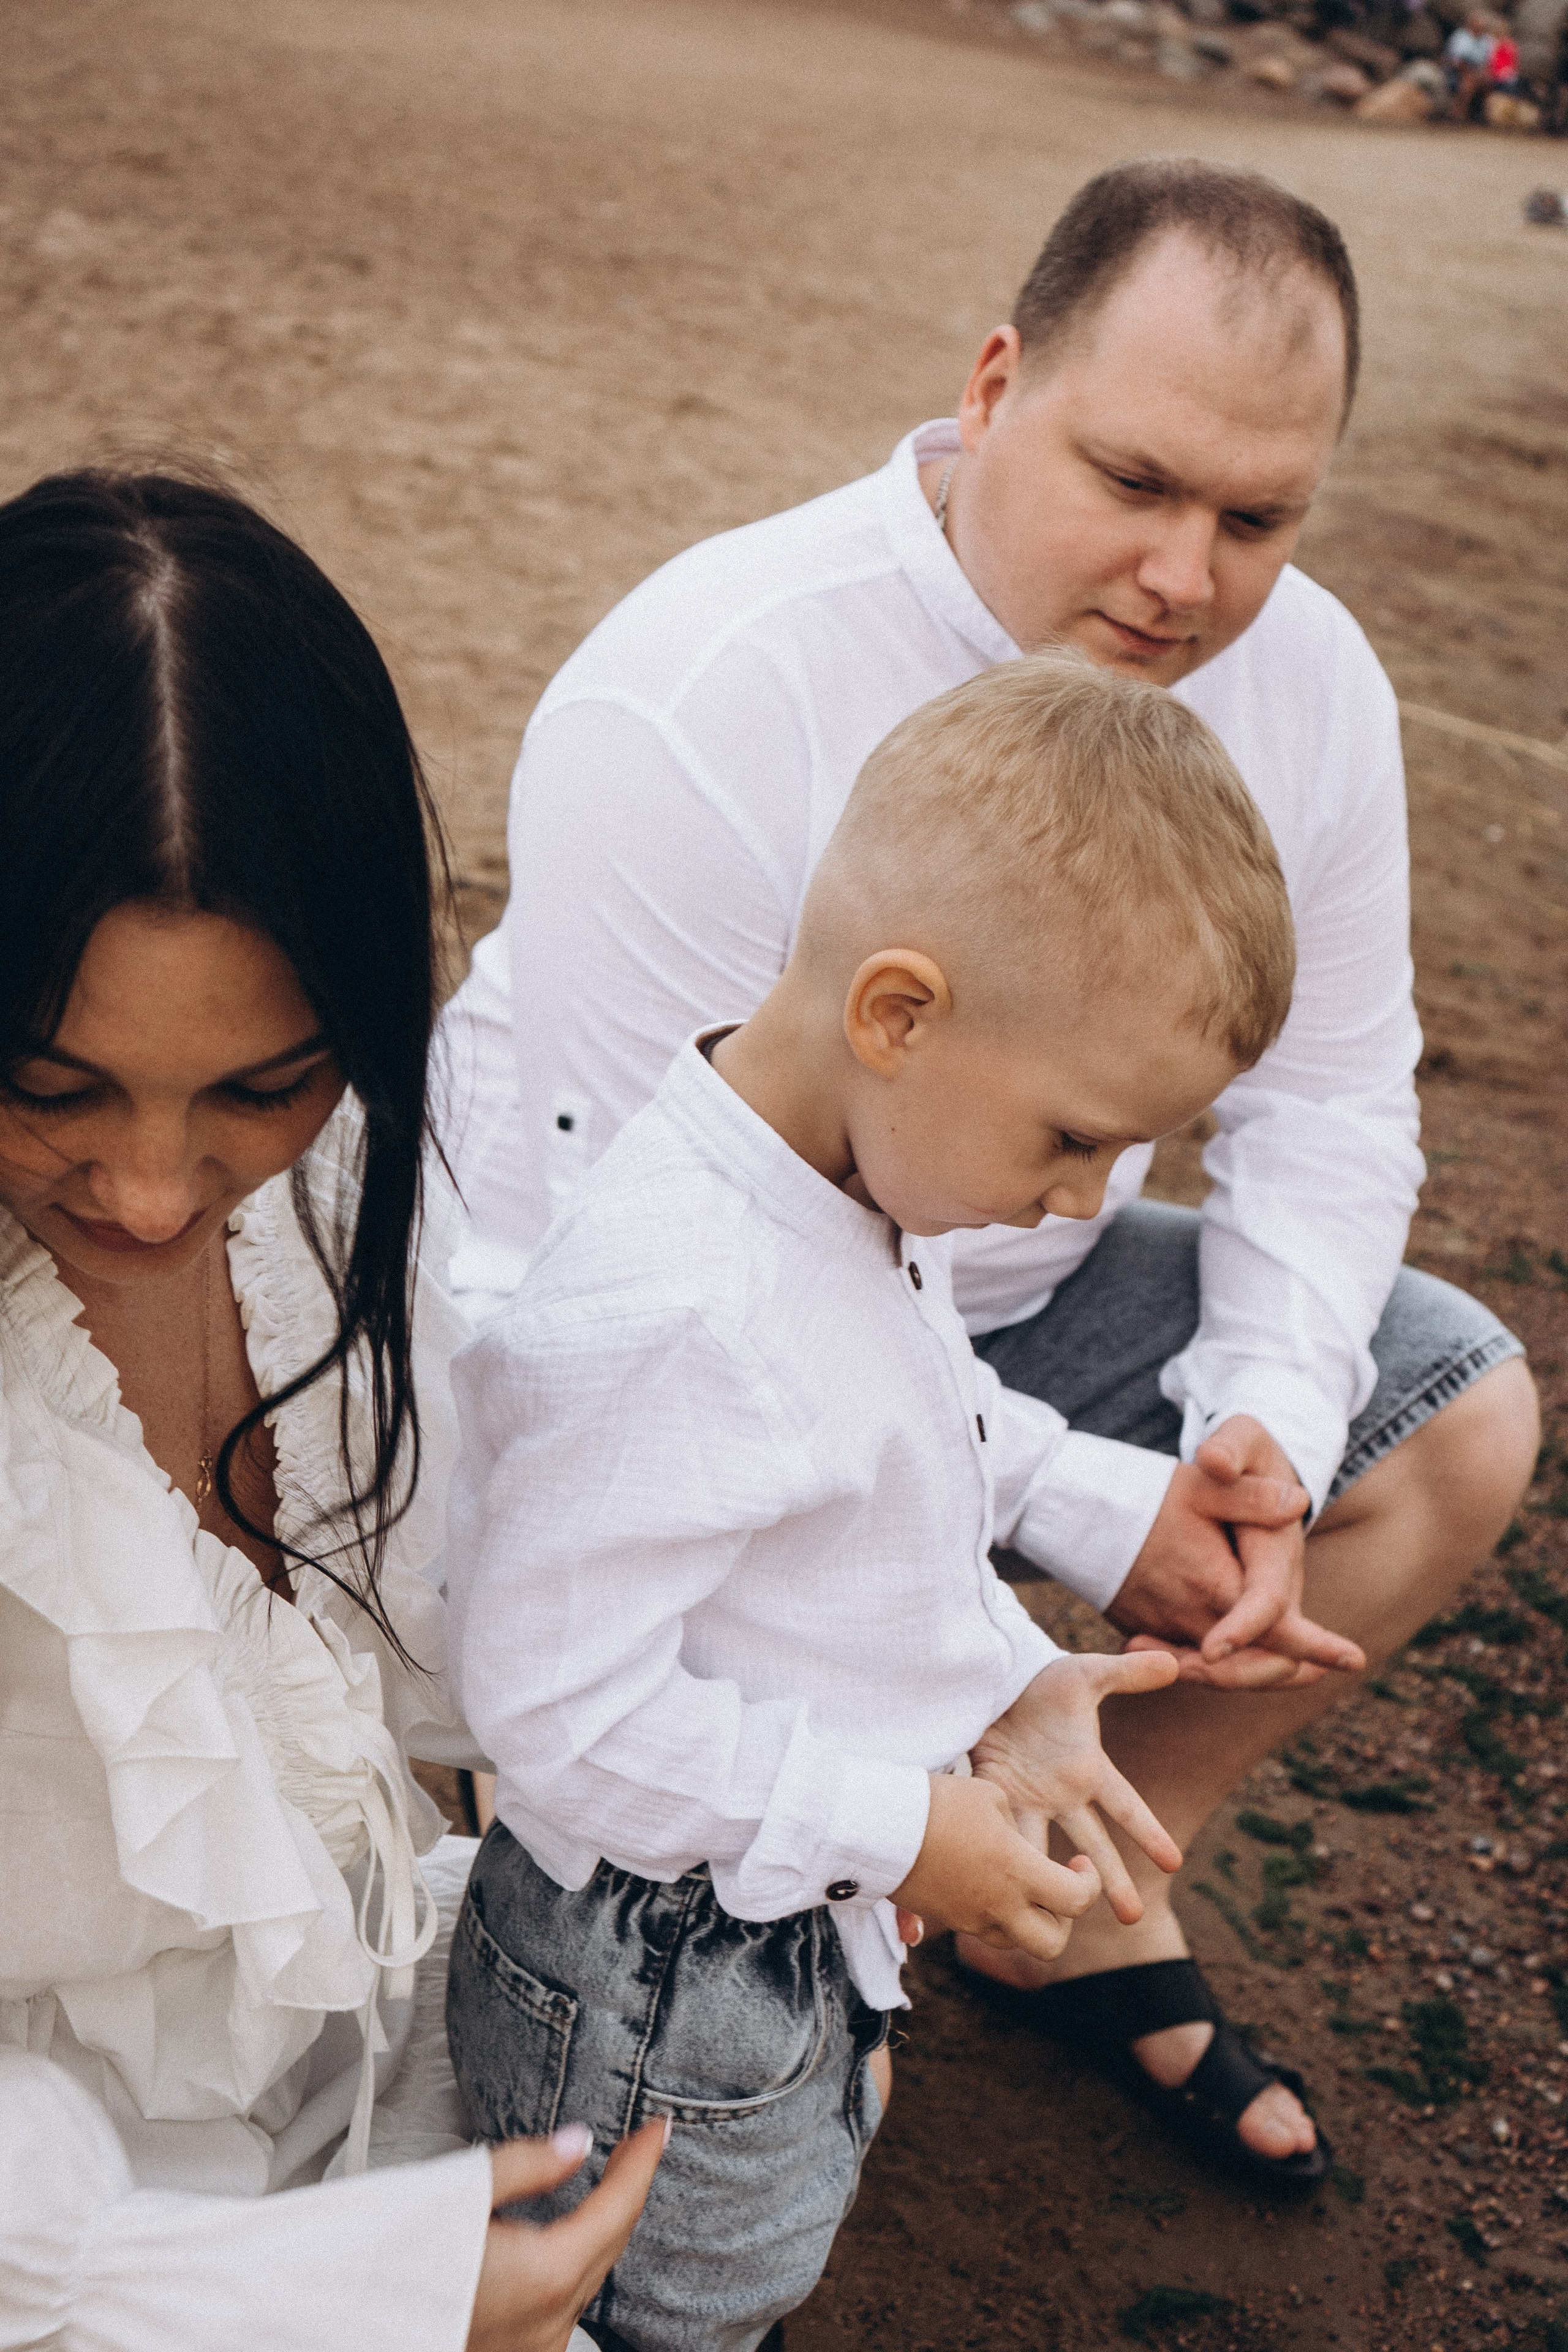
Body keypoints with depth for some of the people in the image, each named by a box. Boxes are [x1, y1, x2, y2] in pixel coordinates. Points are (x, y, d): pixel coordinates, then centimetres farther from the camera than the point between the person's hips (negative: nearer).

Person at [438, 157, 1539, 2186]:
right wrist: (1090, 1516, -28)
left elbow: (1327, 1101, 0)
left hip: (1013, 1286, 7)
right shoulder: (697, 701, -30)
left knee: (1462, 1417, 3)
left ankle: (1094, 1885, 14)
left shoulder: (1307, 682, -10)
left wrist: (1267, 1424, -18)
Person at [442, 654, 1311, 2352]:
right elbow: (562, 1709, -31)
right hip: (658, 2002, -8)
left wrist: (1004, 1683, -2)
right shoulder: (669, 1318, -35)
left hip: (805, 1939, 9)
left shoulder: (872, 1188, -5)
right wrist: (897, 1823, -24)